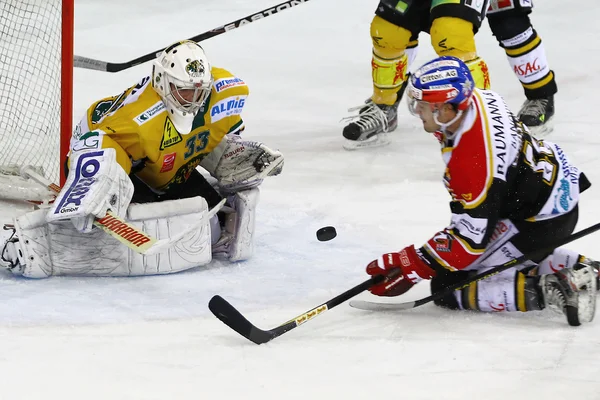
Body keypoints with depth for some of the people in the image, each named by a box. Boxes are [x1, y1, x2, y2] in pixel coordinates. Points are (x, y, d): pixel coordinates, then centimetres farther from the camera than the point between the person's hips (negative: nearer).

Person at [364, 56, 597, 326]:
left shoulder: (471, 164, -31)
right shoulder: (477, 98, -6)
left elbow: (471, 238, -26)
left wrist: (411, 269, -21)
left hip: (540, 221, -10)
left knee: (448, 287, -8)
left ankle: (545, 292, -16)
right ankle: (579, 268, 20)